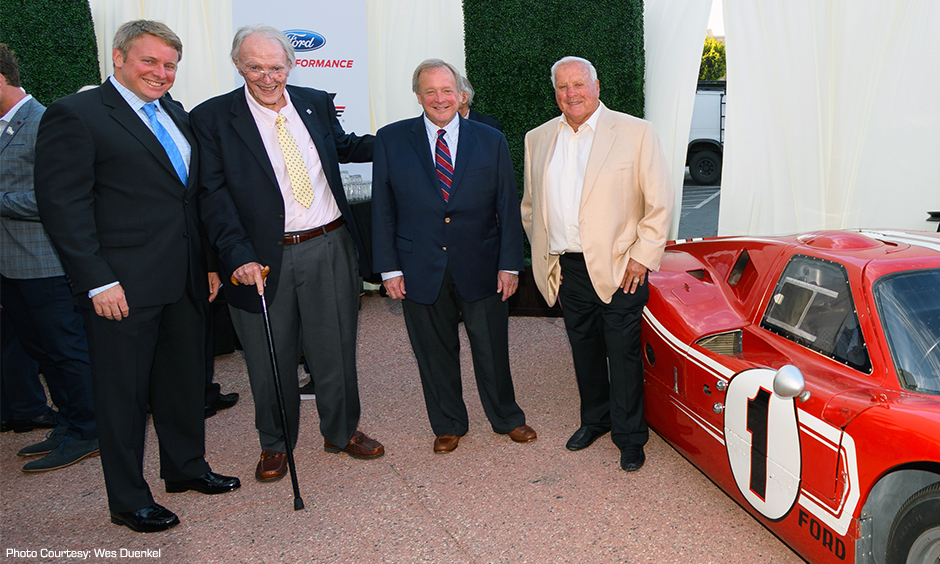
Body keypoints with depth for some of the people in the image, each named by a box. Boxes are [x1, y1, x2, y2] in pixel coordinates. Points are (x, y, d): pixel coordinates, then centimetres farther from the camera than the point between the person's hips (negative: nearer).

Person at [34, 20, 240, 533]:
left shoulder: (176, 116, 14)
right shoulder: (74, 115, -8)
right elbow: (62, 205, -13)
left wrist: (208, 262, 12)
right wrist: (97, 281, -18)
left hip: (184, 280, 7)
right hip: (123, 287, -7)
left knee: (186, 380, 19)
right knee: (124, 393, 6)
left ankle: (186, 467, 39)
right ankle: (128, 501, 24)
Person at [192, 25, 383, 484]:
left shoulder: (316, 104, 8)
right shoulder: (212, 118, -4)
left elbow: (342, 147, 27)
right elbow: (214, 195, -10)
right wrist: (238, 256, -22)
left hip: (330, 249, 3)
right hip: (263, 259, -3)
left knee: (336, 347, 13)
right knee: (271, 359, 11)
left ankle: (341, 432, 35)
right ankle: (274, 445, 34)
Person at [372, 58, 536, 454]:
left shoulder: (491, 140, 2)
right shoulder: (391, 140, 0)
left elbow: (508, 208, 2)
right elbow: (382, 209, 1)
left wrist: (510, 264, -3)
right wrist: (389, 268, -4)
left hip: (480, 268, 0)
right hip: (421, 270, 0)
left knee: (492, 349, 11)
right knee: (434, 353, 12)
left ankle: (507, 418, 35)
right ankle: (448, 425, 33)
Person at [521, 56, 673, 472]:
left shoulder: (635, 133, -3)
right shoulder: (538, 140, 9)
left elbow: (660, 203, -4)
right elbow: (530, 206, 16)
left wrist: (642, 257, -9)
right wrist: (544, 257, 10)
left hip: (619, 269, -4)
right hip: (568, 270, 4)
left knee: (623, 354, 3)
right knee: (584, 350, 16)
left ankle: (630, 437, 20)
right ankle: (594, 419, 36)